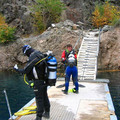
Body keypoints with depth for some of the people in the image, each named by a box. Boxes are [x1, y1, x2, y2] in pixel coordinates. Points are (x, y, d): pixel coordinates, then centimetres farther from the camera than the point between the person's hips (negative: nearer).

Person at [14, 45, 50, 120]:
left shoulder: (33, 57, -19)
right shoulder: (41, 54, 6)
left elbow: (25, 70, -17)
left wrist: (17, 69, 0)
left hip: (38, 82, -8)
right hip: (44, 80, 8)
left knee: (39, 99, -1)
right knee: (45, 96, 19)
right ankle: (47, 113, 32)